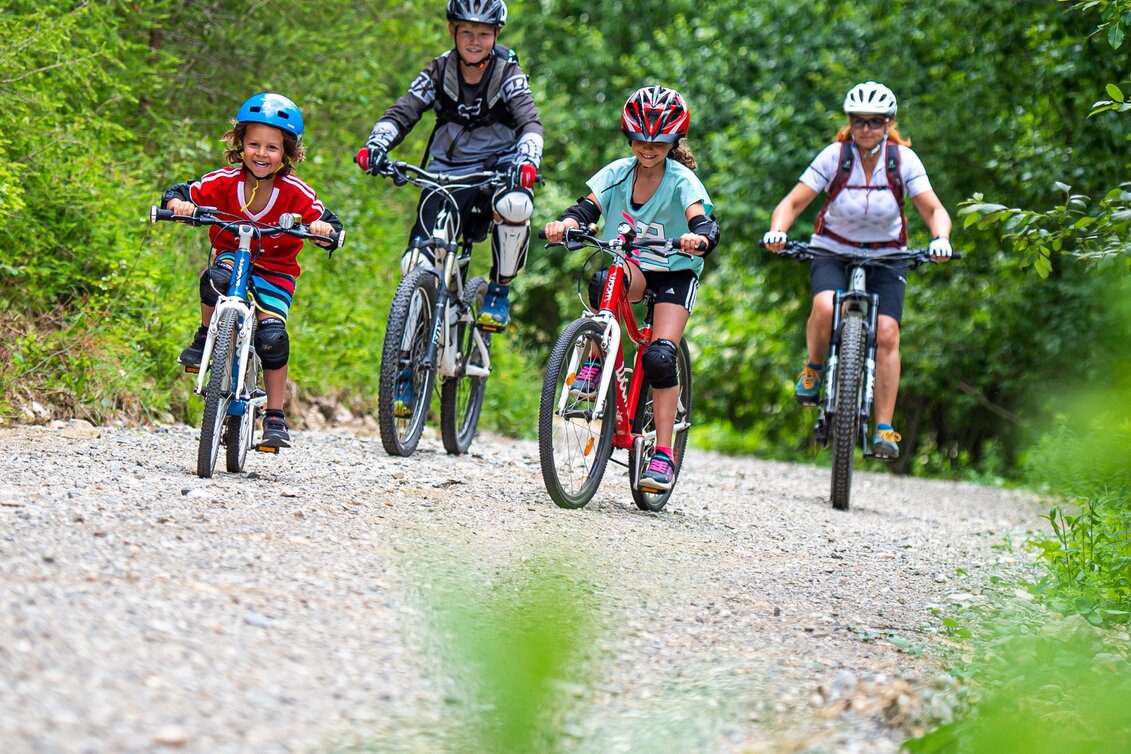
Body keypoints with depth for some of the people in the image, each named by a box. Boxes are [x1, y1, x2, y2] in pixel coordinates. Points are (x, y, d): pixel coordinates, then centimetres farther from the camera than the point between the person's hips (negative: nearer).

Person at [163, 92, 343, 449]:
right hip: (232, 256, 1)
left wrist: (324, 228, -42)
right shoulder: (225, 182, -15)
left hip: (275, 271, -1)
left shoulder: (295, 193, -17)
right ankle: (204, 340, -9)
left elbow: (330, 225, -17)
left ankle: (275, 418, -4)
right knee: (218, 279, -37)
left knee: (272, 336, -18)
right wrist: (178, 203, -38)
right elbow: (181, 194, -14)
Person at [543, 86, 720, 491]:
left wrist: (698, 238, -53)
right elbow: (587, 207, -15)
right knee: (603, 281, -36)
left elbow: (706, 224, -29)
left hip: (675, 272, -2)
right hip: (630, 264, 2)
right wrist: (565, 223, -38)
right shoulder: (619, 172, -4)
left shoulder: (682, 181, -14)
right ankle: (596, 363, -17)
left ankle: (663, 454, -13)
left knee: (660, 356, -19)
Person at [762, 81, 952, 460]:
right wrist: (777, 231, -36)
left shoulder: (903, 159, -11)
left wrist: (940, 239, -36)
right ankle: (814, 367, -1)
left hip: (885, 257, 1)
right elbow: (792, 203, -16)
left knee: (886, 333, -19)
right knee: (825, 308, -32)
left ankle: (884, 429, -15)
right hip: (833, 252, -1)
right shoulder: (835, 156, -14)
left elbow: (934, 209, -15)